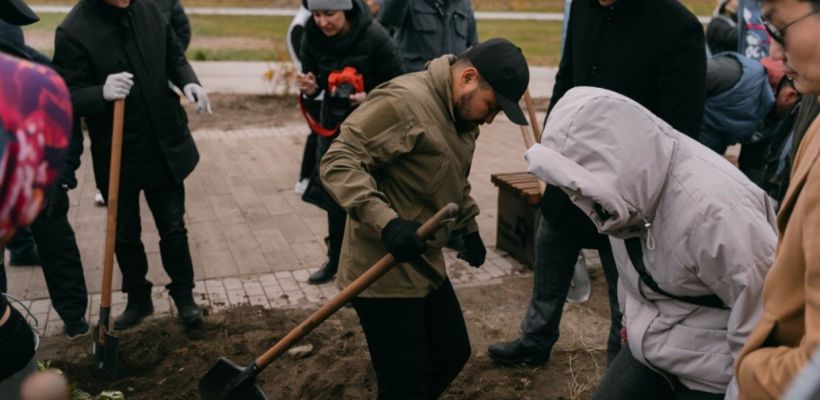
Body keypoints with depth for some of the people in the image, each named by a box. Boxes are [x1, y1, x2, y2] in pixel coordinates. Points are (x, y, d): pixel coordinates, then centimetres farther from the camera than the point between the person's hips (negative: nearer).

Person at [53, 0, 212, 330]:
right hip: (117, 154, -2)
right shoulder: (73, 32, -17)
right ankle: (138, 298, 35)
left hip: (164, 146, 3)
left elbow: (174, 56, 11)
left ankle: (183, 294, 30)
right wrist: (103, 93, -37)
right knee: (126, 235, 14)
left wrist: (188, 82, -10)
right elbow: (69, 96, -16)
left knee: (173, 227, 12)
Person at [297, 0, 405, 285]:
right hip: (333, 123, 5)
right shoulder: (312, 36, -10)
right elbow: (313, 77, 2)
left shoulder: (375, 38, -23)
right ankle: (336, 259, 32)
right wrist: (309, 88, -22)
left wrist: (370, 98, -33)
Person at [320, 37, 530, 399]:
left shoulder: (463, 113, 10)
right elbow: (338, 162, -25)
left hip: (426, 265, 9)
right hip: (383, 270, -9)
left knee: (453, 352, 20)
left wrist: (469, 227, 28)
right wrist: (386, 222, -34)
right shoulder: (403, 101, -21)